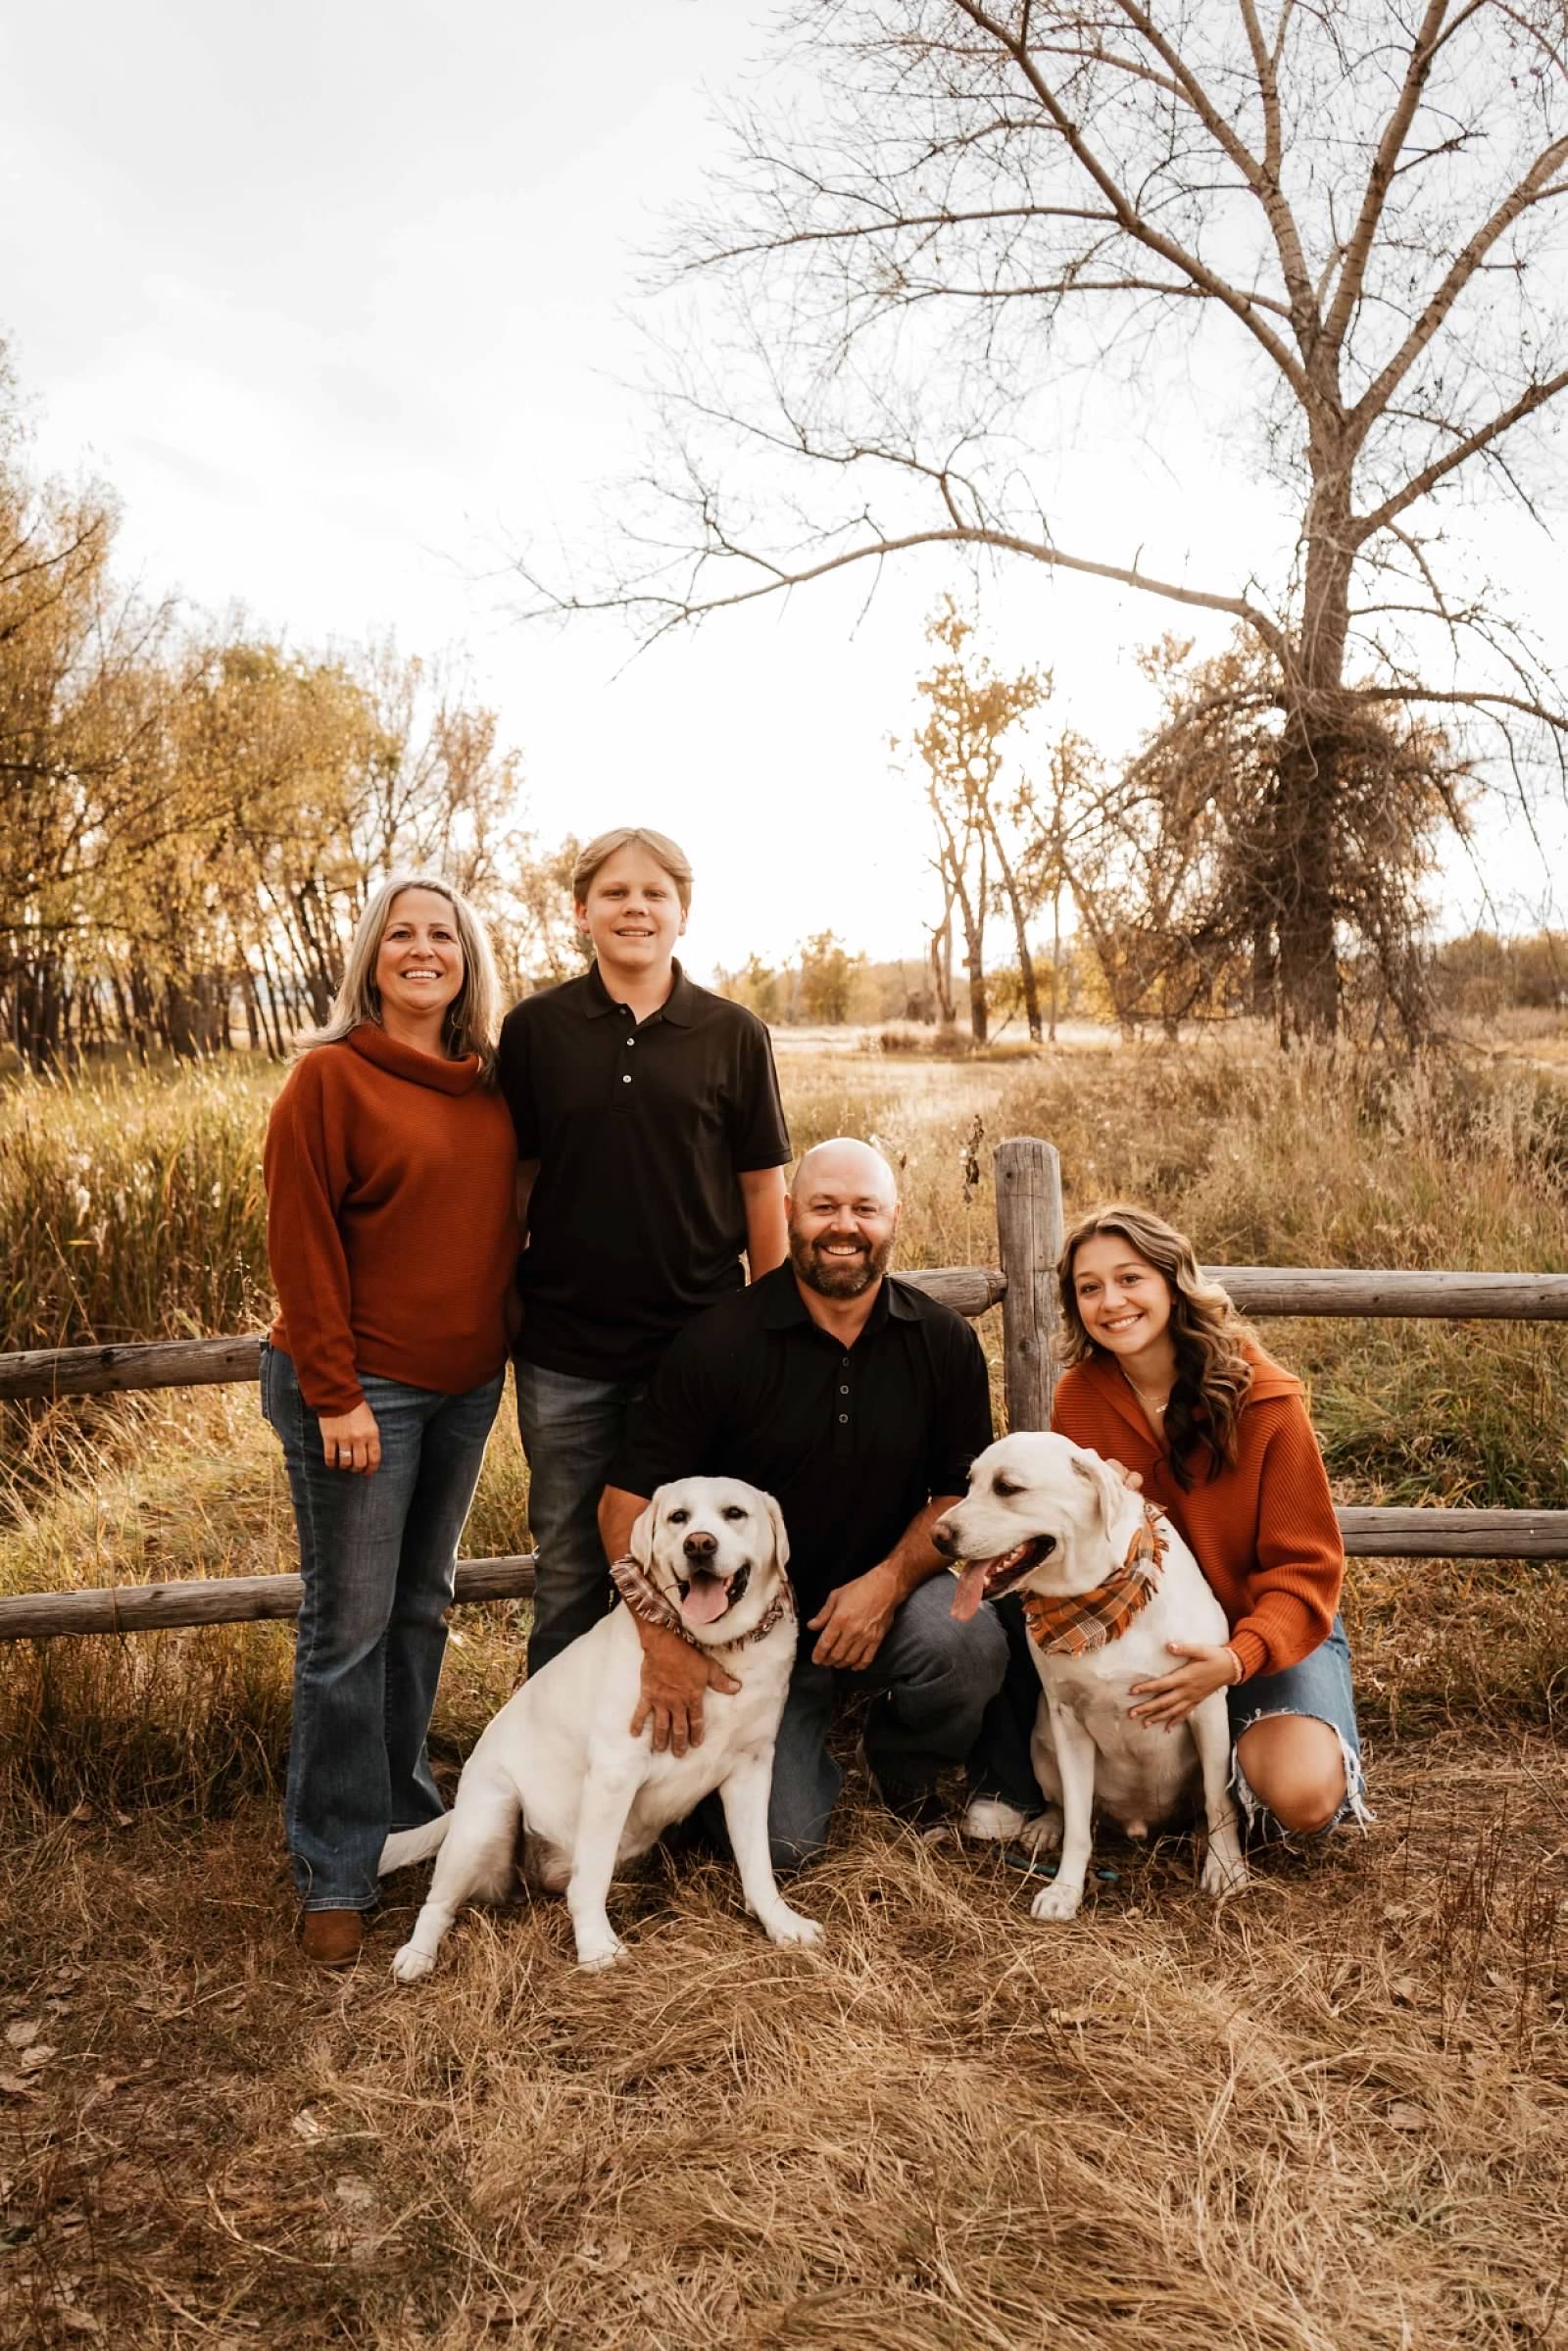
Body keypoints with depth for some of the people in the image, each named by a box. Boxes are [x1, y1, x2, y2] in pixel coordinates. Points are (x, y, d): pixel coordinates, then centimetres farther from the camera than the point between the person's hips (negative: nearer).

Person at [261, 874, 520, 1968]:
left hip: (464, 1385, 6)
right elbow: (301, 1242, -13)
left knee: (424, 1605, 16)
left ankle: (403, 1803, 34)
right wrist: (334, 1394, -15)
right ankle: (338, 1867, 16)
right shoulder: (330, 1077, -9)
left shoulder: (489, 1082, 8)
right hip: (362, 1387, -6)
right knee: (350, 1625, 2)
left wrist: (508, 1345, 10)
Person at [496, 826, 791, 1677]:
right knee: (569, 1569, 13)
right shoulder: (535, 1028, 0)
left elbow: (761, 1186, 3)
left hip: (699, 1342, 0)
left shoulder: (733, 1035, 0)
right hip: (564, 1350, 0)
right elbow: (514, 1174, 5)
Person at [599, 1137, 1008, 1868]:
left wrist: (890, 1579, -16)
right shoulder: (719, 1342, -12)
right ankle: (810, 1762, 25)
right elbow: (629, 1498, -13)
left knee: (967, 1643, -30)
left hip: (887, 1596, 2)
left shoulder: (944, 1341, -4)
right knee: (781, 1840, -13)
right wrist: (663, 1642, -22)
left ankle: (902, 1762, 6)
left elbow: (965, 1489, 1)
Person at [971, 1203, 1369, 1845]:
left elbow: (1305, 1569, -15)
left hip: (1270, 1628, -2)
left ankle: (1244, 1744, 6)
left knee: (1301, 1796, -30)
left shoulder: (1264, 1399, -18)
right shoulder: (1077, 1396, -9)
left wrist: (1235, 1659, -33)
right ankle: (1010, 1786, -5)